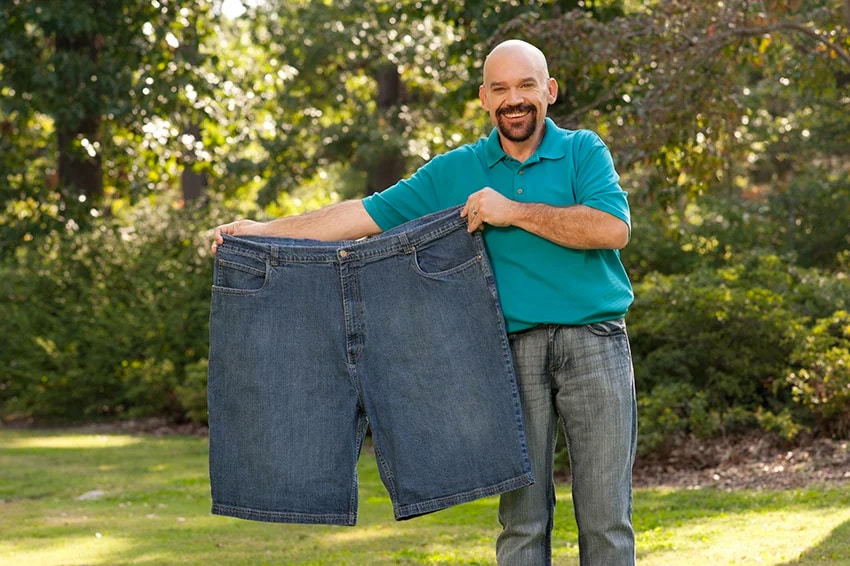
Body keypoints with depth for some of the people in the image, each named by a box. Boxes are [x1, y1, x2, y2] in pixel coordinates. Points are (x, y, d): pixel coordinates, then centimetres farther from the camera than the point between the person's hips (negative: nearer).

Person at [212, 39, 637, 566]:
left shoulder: (584, 151, 4)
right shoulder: (455, 171, 11)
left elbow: (614, 229, -11)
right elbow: (367, 213, 9)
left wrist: (515, 211, -12)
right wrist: (263, 230, 4)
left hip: (595, 344, -2)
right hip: (515, 353, 2)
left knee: (606, 516, -1)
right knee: (522, 517, 3)